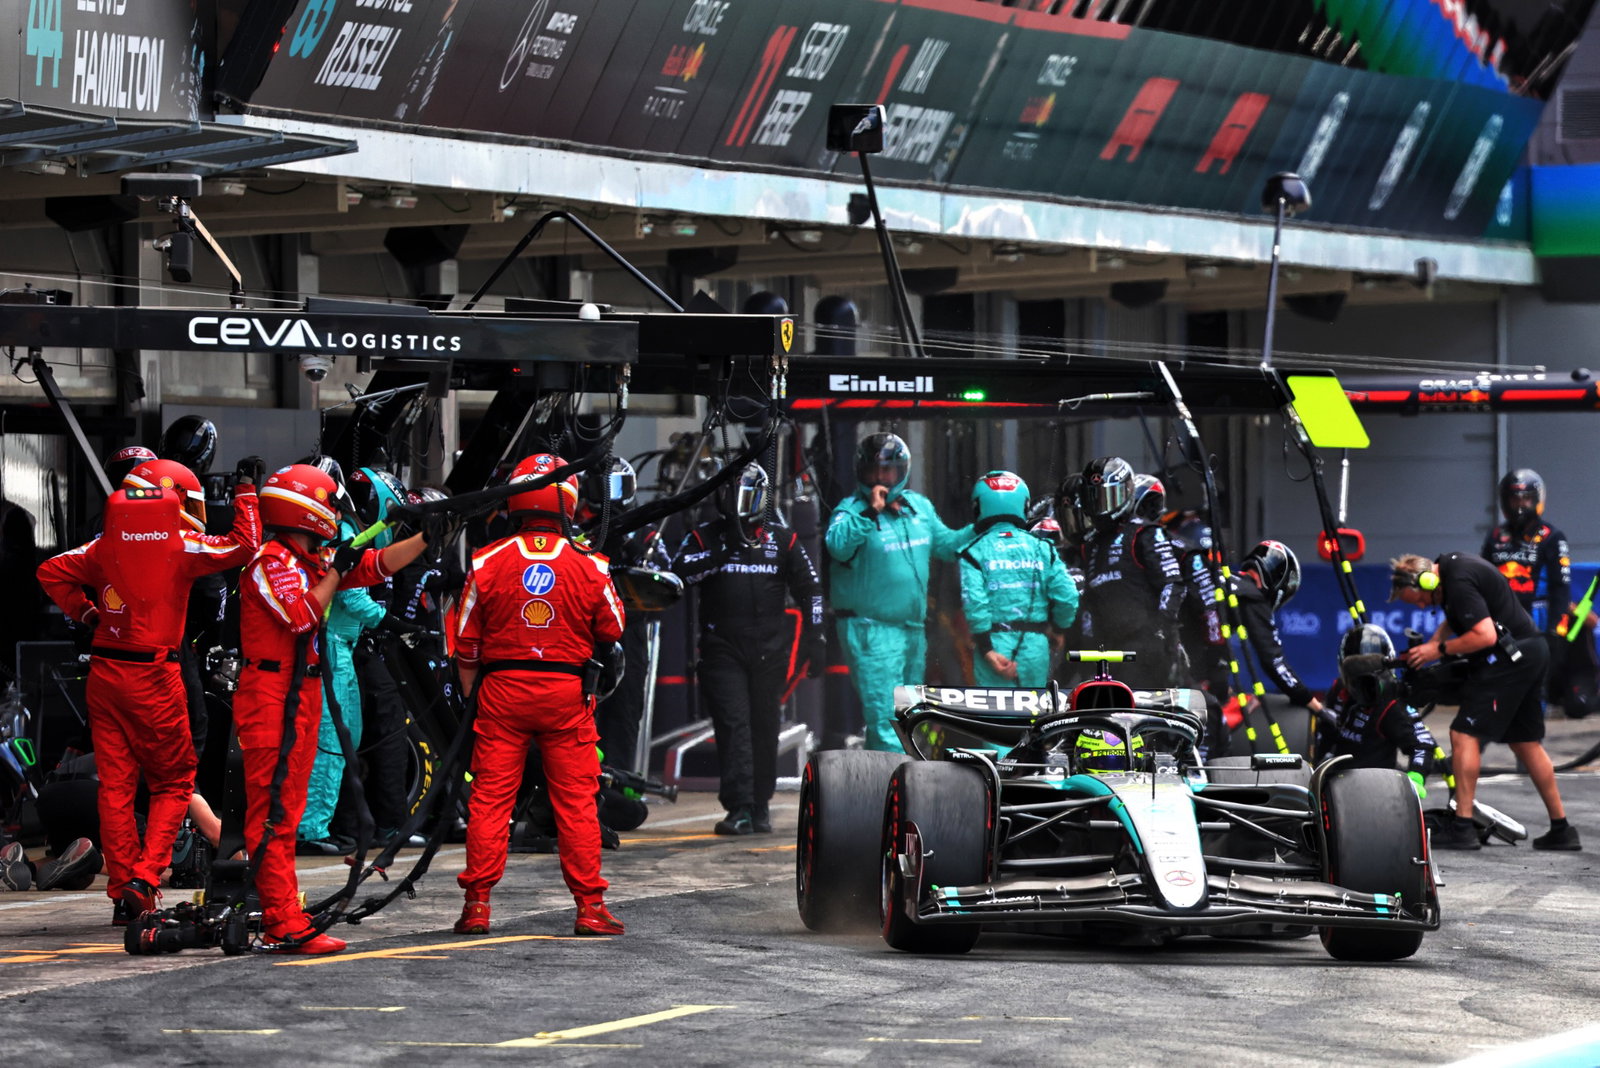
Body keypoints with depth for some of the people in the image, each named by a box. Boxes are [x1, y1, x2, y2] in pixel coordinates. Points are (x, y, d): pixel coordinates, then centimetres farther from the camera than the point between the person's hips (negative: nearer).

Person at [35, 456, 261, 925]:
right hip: (154, 676, -4)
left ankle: (123, 894, 9)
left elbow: (52, 572, 9)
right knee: (172, 781, 8)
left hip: (104, 673, 4)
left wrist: (86, 613, 13)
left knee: (115, 784, 8)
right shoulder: (180, 546, -7)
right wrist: (246, 491, 2)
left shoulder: (107, 546, 7)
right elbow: (245, 545, -9)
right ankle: (145, 876, -9)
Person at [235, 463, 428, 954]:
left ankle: (277, 913, 19)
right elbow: (303, 616, -20)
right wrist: (335, 570, -9)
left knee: (284, 812, 13)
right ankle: (287, 927, -15)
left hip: (300, 698, 10)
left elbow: (380, 565, 17)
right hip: (272, 698, -10)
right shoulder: (271, 561, -12)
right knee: (273, 812, -11)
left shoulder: (313, 560, 15)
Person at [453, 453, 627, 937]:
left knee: (490, 797, 5)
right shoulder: (589, 567, -5)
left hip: (501, 691, 0)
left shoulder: (487, 562, -4)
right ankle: (590, 905, 7)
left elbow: (465, 644, 2)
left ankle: (477, 903, 6)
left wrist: (472, 694, 14)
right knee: (576, 800, 6)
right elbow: (611, 633, 8)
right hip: (567, 695, 0)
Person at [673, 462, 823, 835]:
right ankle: (739, 808, -17)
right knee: (733, 724, -12)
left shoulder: (783, 541, 11)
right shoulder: (705, 537, 8)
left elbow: (810, 590, 16)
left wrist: (814, 640, 9)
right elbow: (680, 570, -9)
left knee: (765, 727, 6)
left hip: (770, 650, 2)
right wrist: (720, 553, -16)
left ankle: (761, 806, 16)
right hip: (722, 647, -2)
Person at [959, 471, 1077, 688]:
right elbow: (1067, 597, 0)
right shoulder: (1041, 548, 7)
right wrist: (1058, 628, 18)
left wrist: (987, 651, -11)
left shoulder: (975, 552, -1)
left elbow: (975, 605, -13)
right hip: (1036, 645, 3)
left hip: (995, 645, -3)